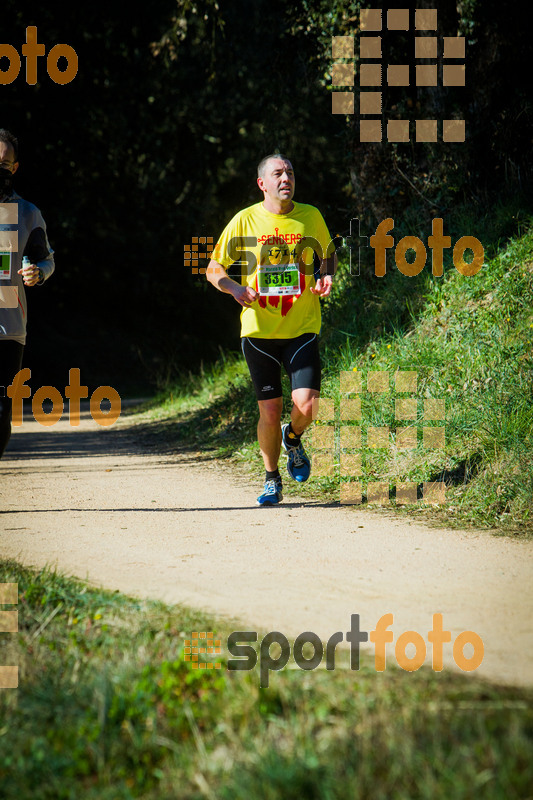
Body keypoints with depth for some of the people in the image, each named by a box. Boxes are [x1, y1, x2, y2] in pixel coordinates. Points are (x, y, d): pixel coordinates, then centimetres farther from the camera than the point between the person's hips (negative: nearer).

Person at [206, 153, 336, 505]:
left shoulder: (310, 217, 2)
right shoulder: (245, 221, -2)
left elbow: (329, 254, 20)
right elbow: (214, 269, 5)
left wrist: (326, 277, -2)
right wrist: (234, 288, -15)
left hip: (302, 329, 0)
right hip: (259, 330, 0)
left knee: (306, 406, -14)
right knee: (270, 410, 0)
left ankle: (292, 438, 22)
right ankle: (272, 480, 21)